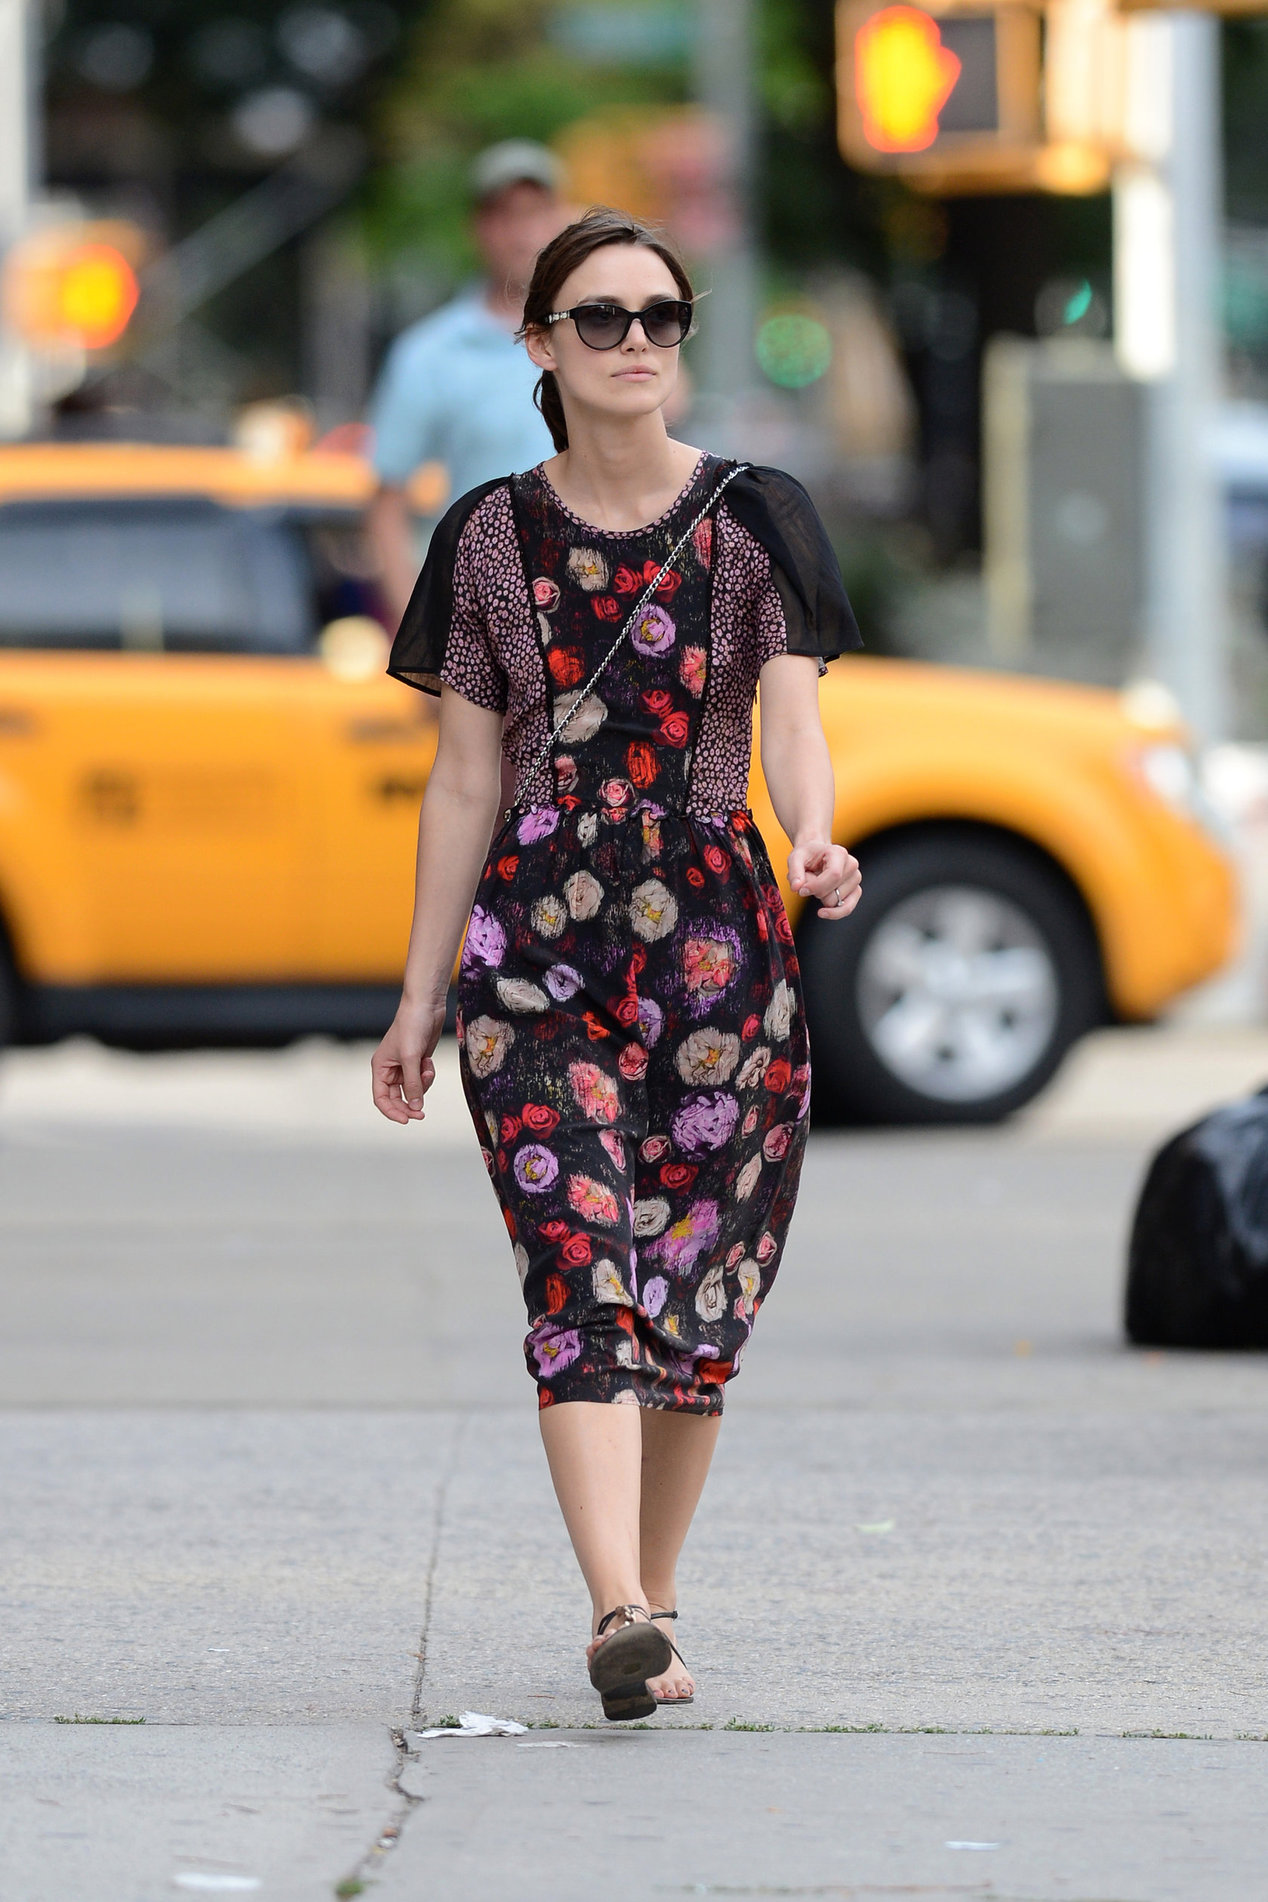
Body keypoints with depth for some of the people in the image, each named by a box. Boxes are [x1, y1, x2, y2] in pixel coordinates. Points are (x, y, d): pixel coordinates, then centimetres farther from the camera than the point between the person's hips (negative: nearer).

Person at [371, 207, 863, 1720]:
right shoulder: (493, 537, 8)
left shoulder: (755, 518, 5)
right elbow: (465, 779, 10)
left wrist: (812, 839, -30)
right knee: (582, 1272, -15)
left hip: (717, 931, 0)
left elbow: (792, 712, -8)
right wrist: (419, 997, 9)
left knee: (696, 1291, 3)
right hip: (538, 940, 0)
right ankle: (619, 1614, -28)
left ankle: (646, 1614, 17)